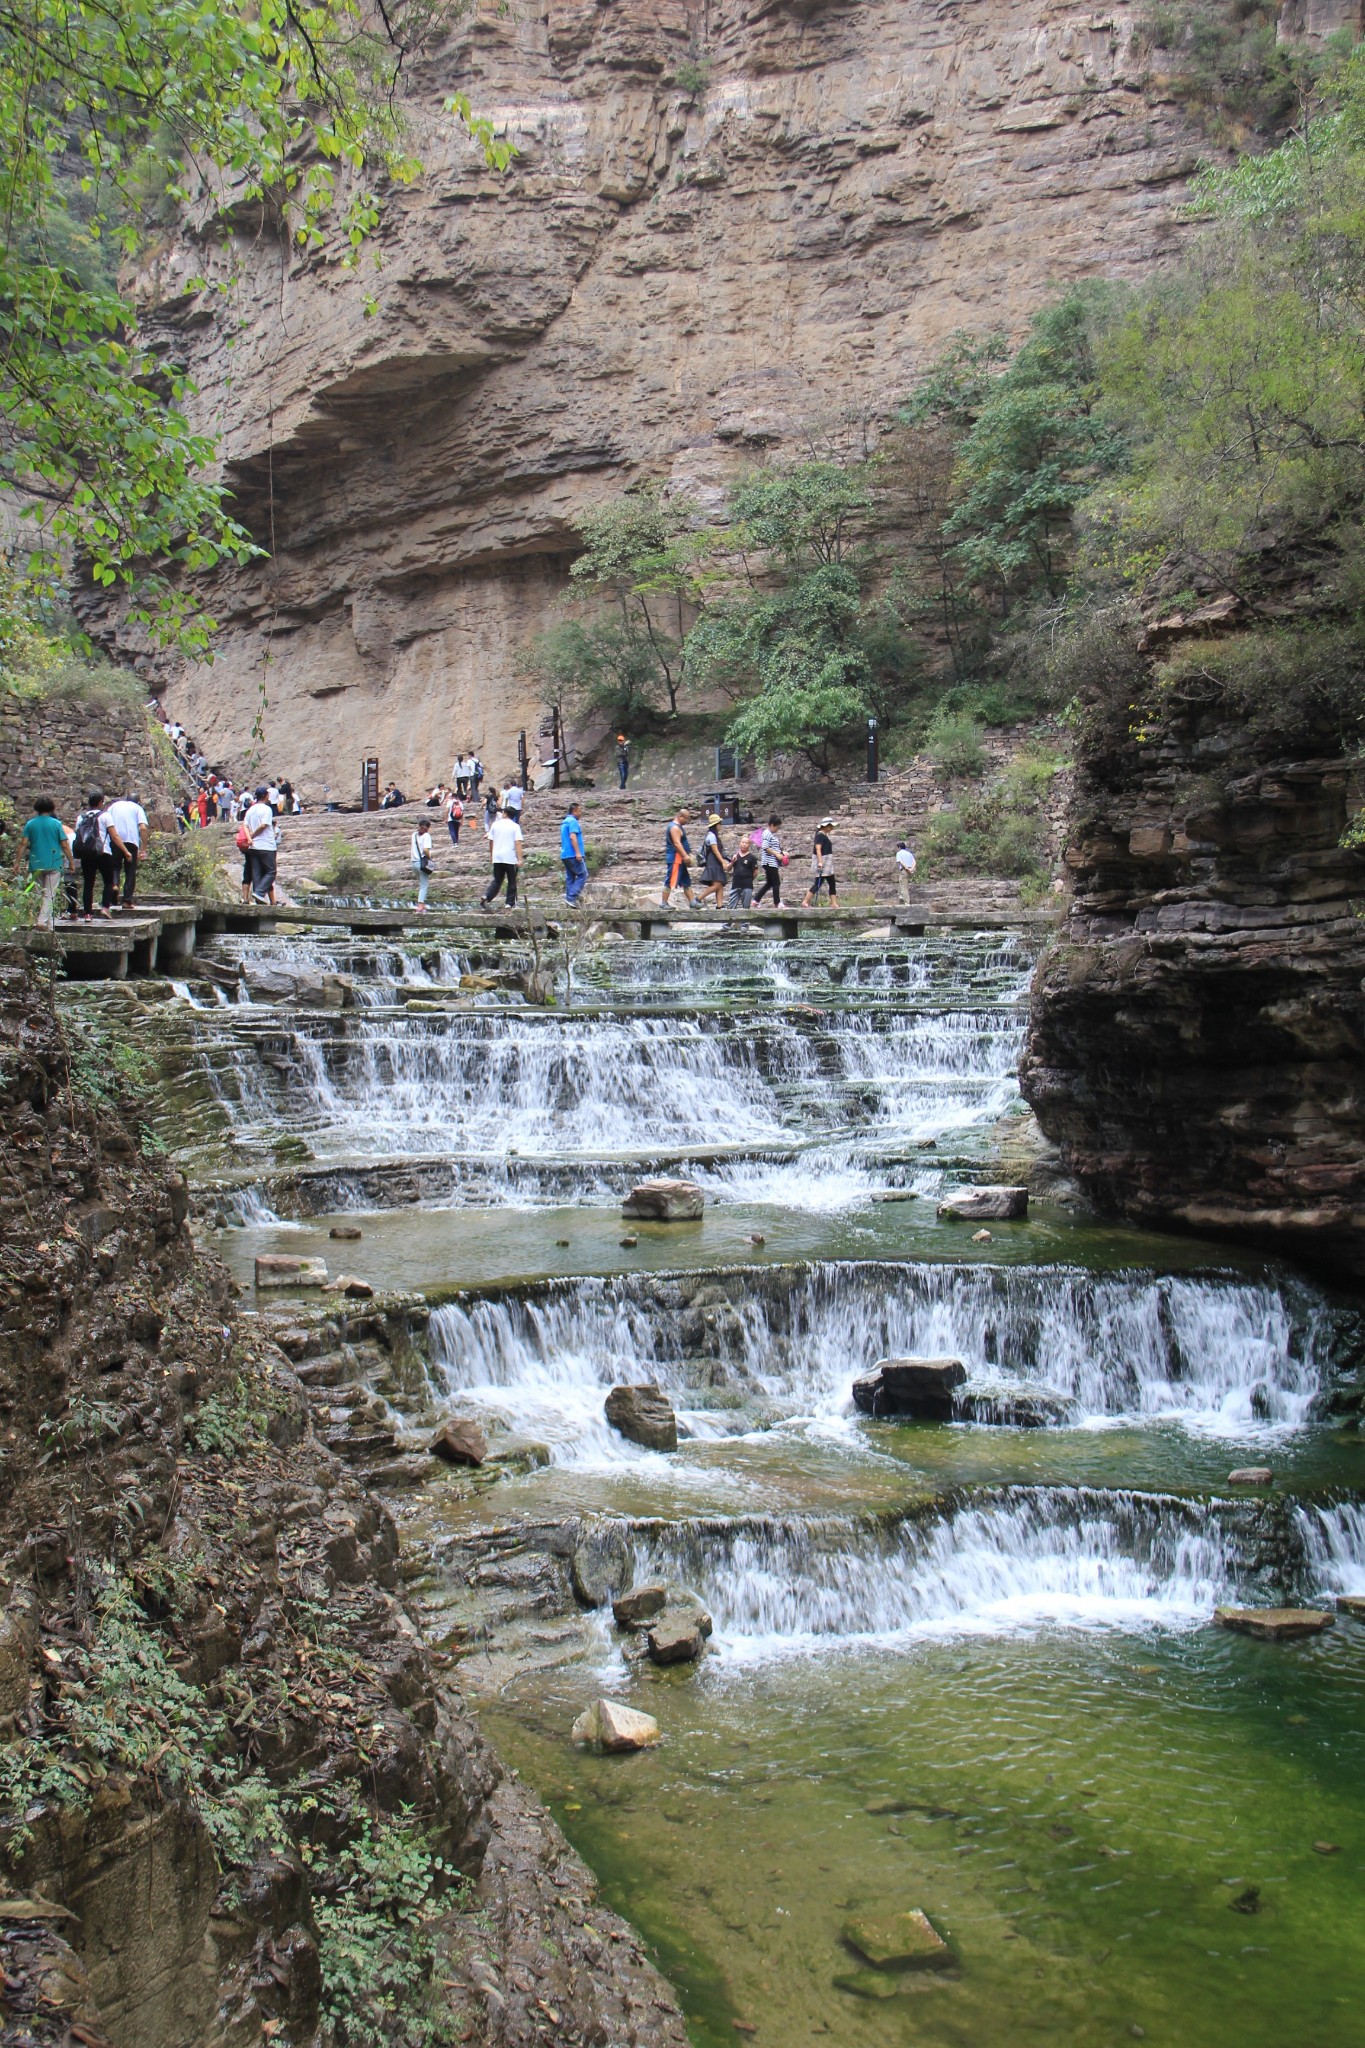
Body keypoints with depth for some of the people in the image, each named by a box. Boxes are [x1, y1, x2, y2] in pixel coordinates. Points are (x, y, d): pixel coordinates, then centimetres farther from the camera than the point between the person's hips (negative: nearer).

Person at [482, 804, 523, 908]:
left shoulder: (495, 825, 5)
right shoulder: (515, 826, -4)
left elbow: (490, 842, 9)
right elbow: (518, 843, -12)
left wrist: (492, 855, 22)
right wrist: (519, 859, -15)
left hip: (497, 858, 3)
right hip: (511, 858, -3)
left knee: (497, 881, 12)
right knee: (512, 882, 8)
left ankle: (486, 897, -7)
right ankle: (510, 904, 8)